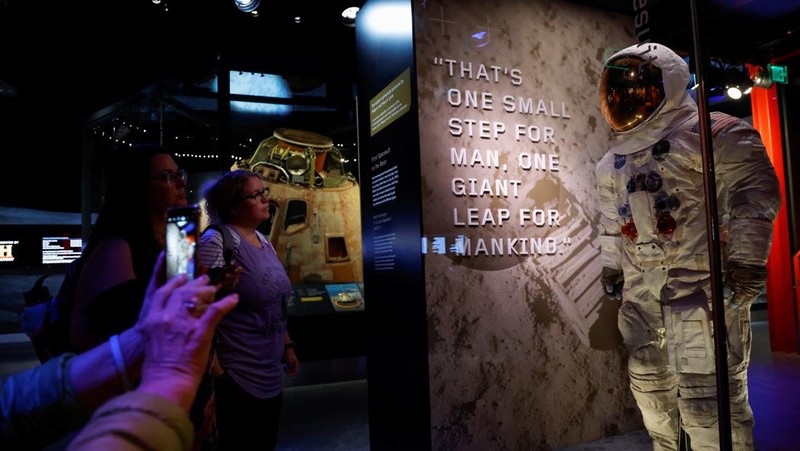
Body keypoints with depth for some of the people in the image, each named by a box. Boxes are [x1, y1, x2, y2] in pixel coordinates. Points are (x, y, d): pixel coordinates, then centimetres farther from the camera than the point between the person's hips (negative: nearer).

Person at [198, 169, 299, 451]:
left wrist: (287, 346, 17)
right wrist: (215, 371, -20)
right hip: (236, 378, -8)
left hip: (271, 375, 8)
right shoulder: (216, 241, -16)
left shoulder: (263, 241, 11)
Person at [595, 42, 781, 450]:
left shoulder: (707, 133, -7)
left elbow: (753, 190, -12)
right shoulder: (613, 163, 16)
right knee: (650, 386, 17)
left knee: (705, 394, -7)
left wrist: (746, 258, -16)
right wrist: (611, 264, 23)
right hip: (641, 292, 8)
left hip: (700, 283, -7)